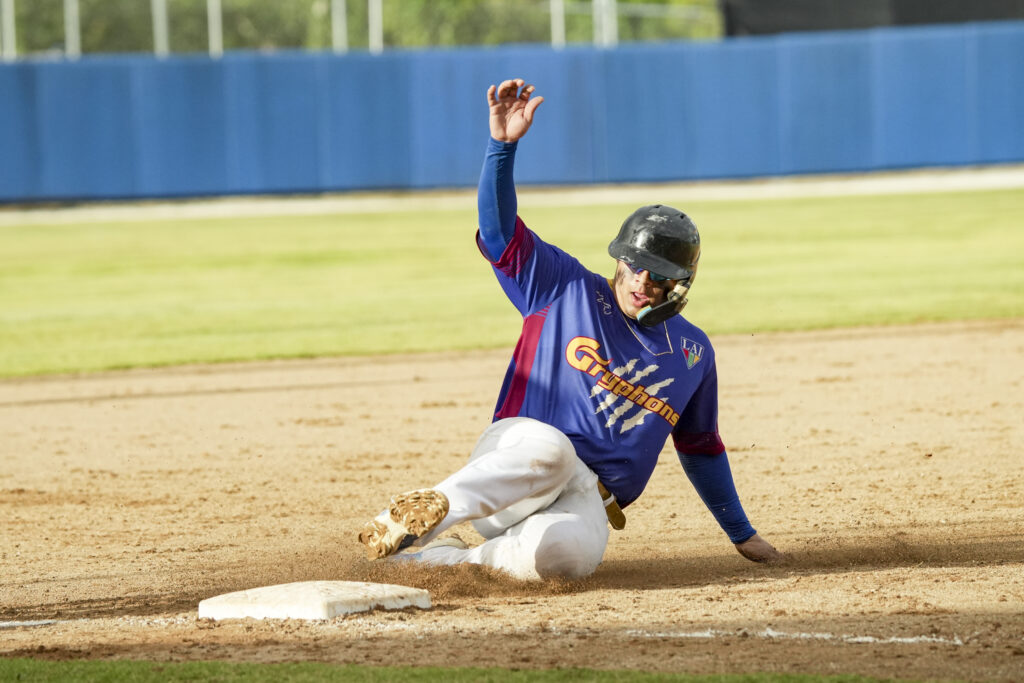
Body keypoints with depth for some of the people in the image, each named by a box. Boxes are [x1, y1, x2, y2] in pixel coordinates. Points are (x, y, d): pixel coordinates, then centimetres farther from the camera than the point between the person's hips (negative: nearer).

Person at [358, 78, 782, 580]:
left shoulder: (693, 353, 17)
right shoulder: (568, 290, 8)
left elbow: (701, 448, 29)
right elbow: (499, 228, -3)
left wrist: (741, 534, 31)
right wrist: (502, 144, -18)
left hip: (584, 503, 2)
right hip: (507, 465, -2)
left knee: (569, 553, -39)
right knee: (548, 446, -42)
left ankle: (447, 554, -27)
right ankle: (433, 508, -52)